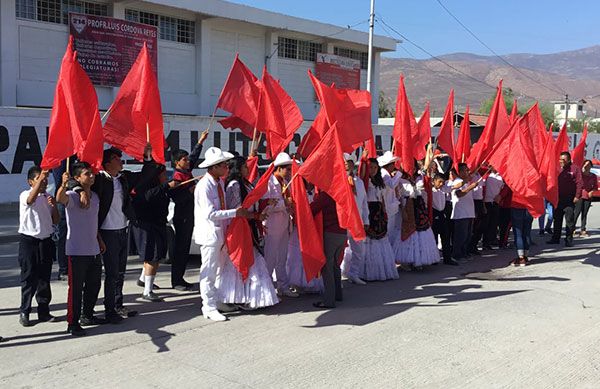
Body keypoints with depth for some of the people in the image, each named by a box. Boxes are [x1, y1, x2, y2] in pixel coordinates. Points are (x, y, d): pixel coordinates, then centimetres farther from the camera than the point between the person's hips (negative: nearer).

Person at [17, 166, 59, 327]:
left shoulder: (48, 197, 9)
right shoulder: (25, 195, -7)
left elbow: (55, 221, 11)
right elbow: (31, 199, -34)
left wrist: (54, 206, -7)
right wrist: (40, 178, -43)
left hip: (46, 241, 5)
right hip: (29, 241, -5)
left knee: (45, 278, 9)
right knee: (29, 278, 0)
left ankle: (43, 311, 17)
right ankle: (24, 312, 11)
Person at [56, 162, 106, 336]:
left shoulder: (95, 196, 11)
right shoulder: (72, 196, -13)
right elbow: (60, 198, -38)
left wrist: (100, 241, 23)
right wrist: (63, 184, -57)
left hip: (94, 250, 8)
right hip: (77, 251, -8)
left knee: (94, 285, 17)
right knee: (76, 288, -1)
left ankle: (87, 316, 33)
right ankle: (73, 323, 9)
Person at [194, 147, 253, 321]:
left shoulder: (220, 182, 9)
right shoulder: (204, 186, -19)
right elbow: (210, 214, -24)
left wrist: (243, 214, 5)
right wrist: (235, 212, -21)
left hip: (221, 231, 9)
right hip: (209, 233, -9)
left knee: (221, 270, 16)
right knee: (209, 272, -1)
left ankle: (219, 302, 28)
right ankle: (209, 308, 8)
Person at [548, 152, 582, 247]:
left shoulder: (575, 169, -4)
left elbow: (579, 183, -9)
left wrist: (577, 196, -15)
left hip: (569, 199, -6)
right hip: (558, 198, 6)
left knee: (569, 220, -4)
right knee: (557, 219, 10)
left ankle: (569, 239, 3)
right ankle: (555, 238, 18)